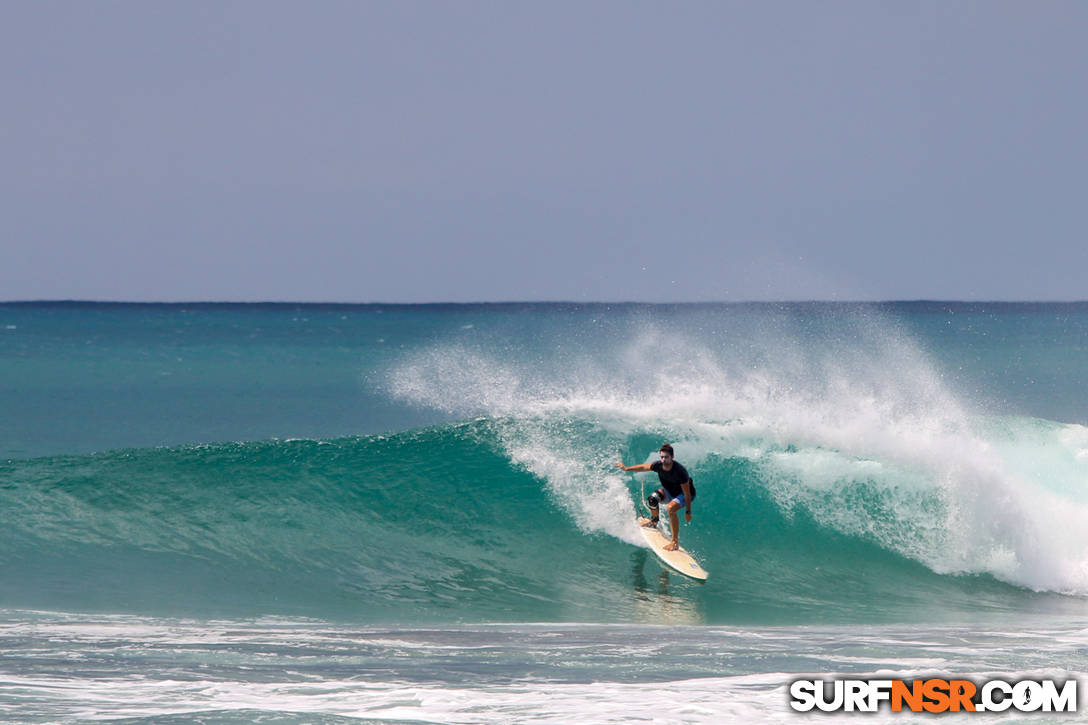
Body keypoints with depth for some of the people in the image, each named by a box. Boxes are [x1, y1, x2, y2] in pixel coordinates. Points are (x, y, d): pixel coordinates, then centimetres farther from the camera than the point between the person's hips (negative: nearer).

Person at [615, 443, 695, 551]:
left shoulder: (679, 471, -36)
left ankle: (675, 542, -26)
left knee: (671, 508, -34)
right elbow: (643, 467, 2)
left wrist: (688, 512, -24)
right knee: (652, 498, -20)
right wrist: (627, 469, 6)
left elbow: (687, 493, -28)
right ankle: (654, 521, 13)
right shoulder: (659, 465, -20)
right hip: (670, 490, 6)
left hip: (683, 494, -6)